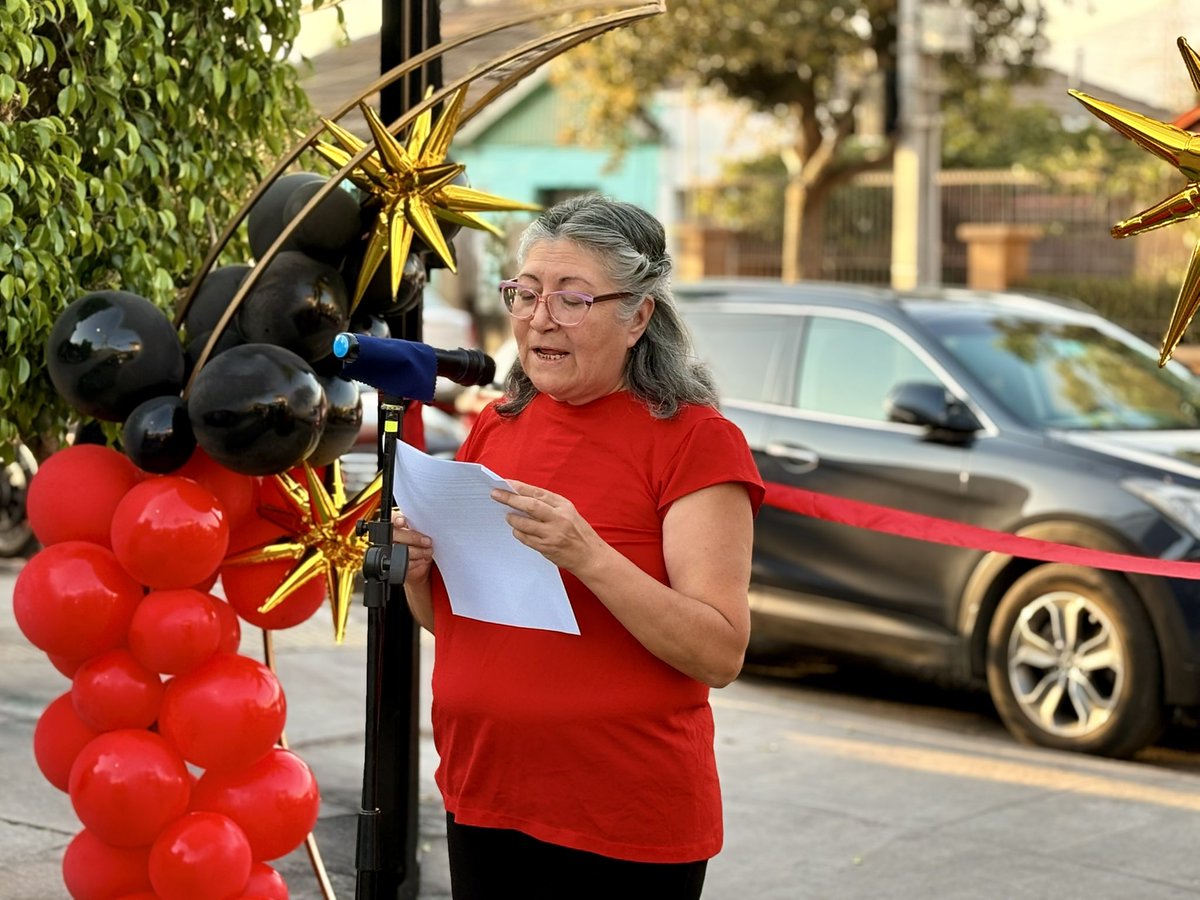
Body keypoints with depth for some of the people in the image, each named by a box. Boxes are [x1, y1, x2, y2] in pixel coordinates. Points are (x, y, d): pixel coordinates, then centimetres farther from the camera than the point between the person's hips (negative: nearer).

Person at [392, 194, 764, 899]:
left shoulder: (696, 441, -10)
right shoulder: (497, 424, 7)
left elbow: (721, 655, -18)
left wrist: (586, 556, -28)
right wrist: (420, 566, -6)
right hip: (482, 802, 6)